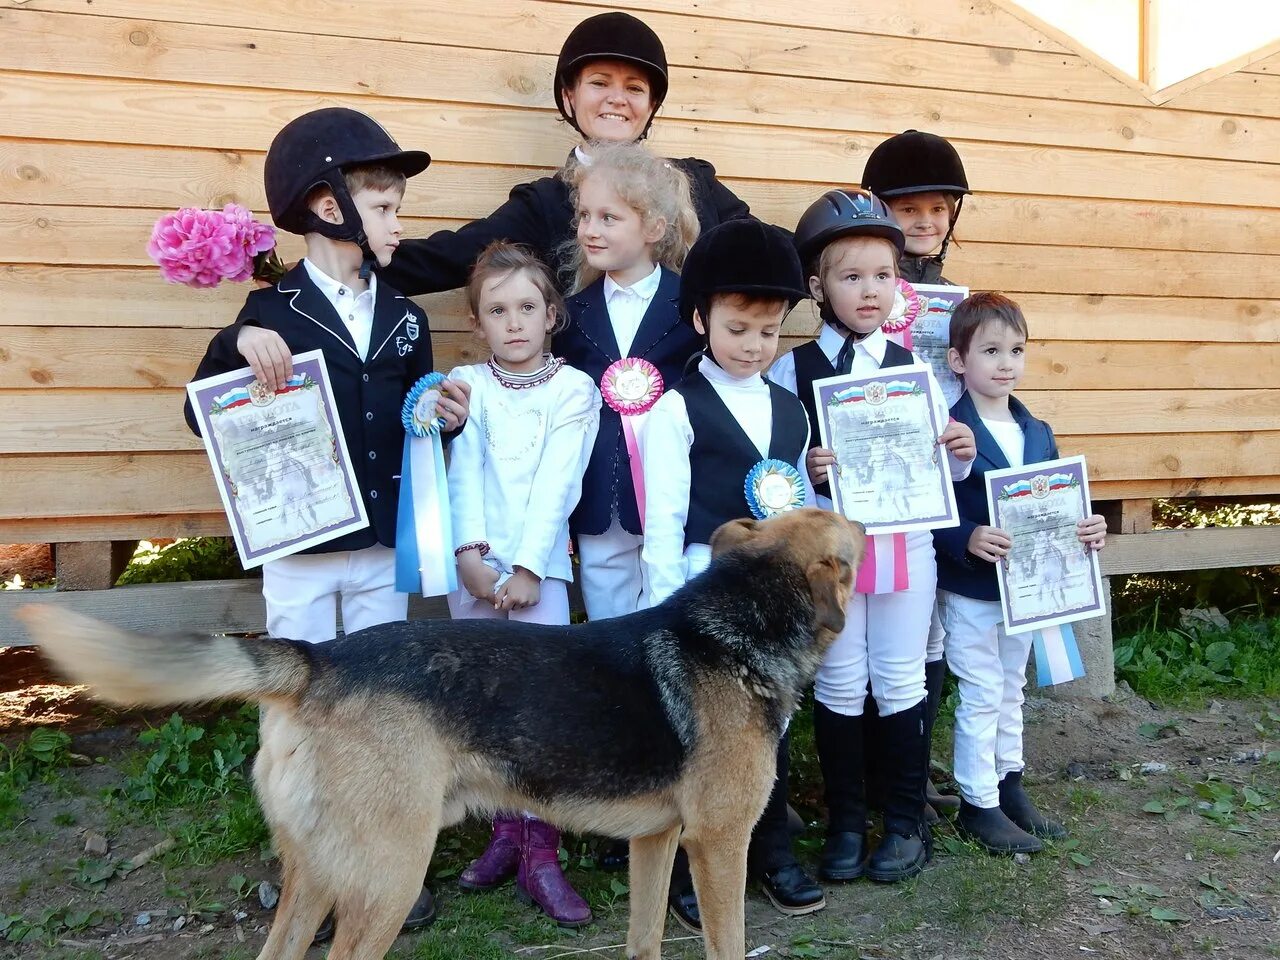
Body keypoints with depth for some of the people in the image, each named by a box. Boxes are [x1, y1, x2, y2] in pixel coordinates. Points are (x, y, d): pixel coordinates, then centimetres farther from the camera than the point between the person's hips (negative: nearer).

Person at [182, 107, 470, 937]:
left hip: (384, 549, 4)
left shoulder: (405, 318, 6)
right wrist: (237, 344, -25)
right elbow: (207, 418, -9)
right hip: (298, 550, -3)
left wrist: (448, 418, -9)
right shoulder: (271, 312, -7)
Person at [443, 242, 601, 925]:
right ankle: (506, 835, 21)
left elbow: (556, 484, -6)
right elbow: (464, 472, 0)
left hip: (539, 565, -2)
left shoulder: (575, 389, 2)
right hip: (474, 566, 2)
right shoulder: (466, 383, 9)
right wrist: (471, 553, -13)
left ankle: (540, 856, 1)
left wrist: (527, 568, -13)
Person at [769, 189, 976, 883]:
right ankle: (845, 821, 25)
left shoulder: (914, 368, 3)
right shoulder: (792, 370, -4)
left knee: (901, 683, 10)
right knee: (838, 687, 10)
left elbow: (938, 469, 8)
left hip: (906, 544, 2)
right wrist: (804, 472, -25)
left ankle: (907, 821, 26)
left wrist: (961, 454, -13)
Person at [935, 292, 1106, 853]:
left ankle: (1009, 788, 34)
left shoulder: (1039, 434, 6)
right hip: (969, 592, -7)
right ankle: (979, 805, 18)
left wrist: (1086, 530, -9)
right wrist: (968, 539, -36)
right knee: (981, 698, 3)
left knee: (1011, 691, 19)